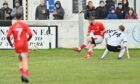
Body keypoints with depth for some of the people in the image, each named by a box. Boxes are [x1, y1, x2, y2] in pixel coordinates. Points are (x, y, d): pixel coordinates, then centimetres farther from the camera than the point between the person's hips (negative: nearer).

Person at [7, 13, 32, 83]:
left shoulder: (12, 26, 2)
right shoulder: (24, 25, -2)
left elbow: (8, 36, -8)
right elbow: (30, 34, -8)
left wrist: (10, 43, 9)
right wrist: (27, 40, 12)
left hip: (16, 46, 3)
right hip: (24, 45, -3)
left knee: (21, 60, 18)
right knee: (25, 60, -4)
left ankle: (22, 74, 5)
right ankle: (25, 74, -21)